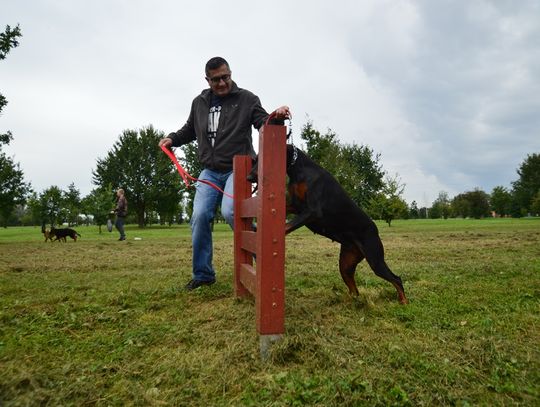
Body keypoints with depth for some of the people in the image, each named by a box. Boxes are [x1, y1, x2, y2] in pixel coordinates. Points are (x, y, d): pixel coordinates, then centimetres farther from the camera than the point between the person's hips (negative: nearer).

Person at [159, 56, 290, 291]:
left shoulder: (246, 98, 2)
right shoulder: (199, 103, 15)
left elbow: (263, 123, -6)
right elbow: (190, 130, 29)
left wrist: (275, 118, -29)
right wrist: (172, 139, 11)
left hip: (237, 169, -5)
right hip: (209, 172, 5)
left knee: (229, 212, -27)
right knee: (200, 216, -8)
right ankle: (203, 274, 8)